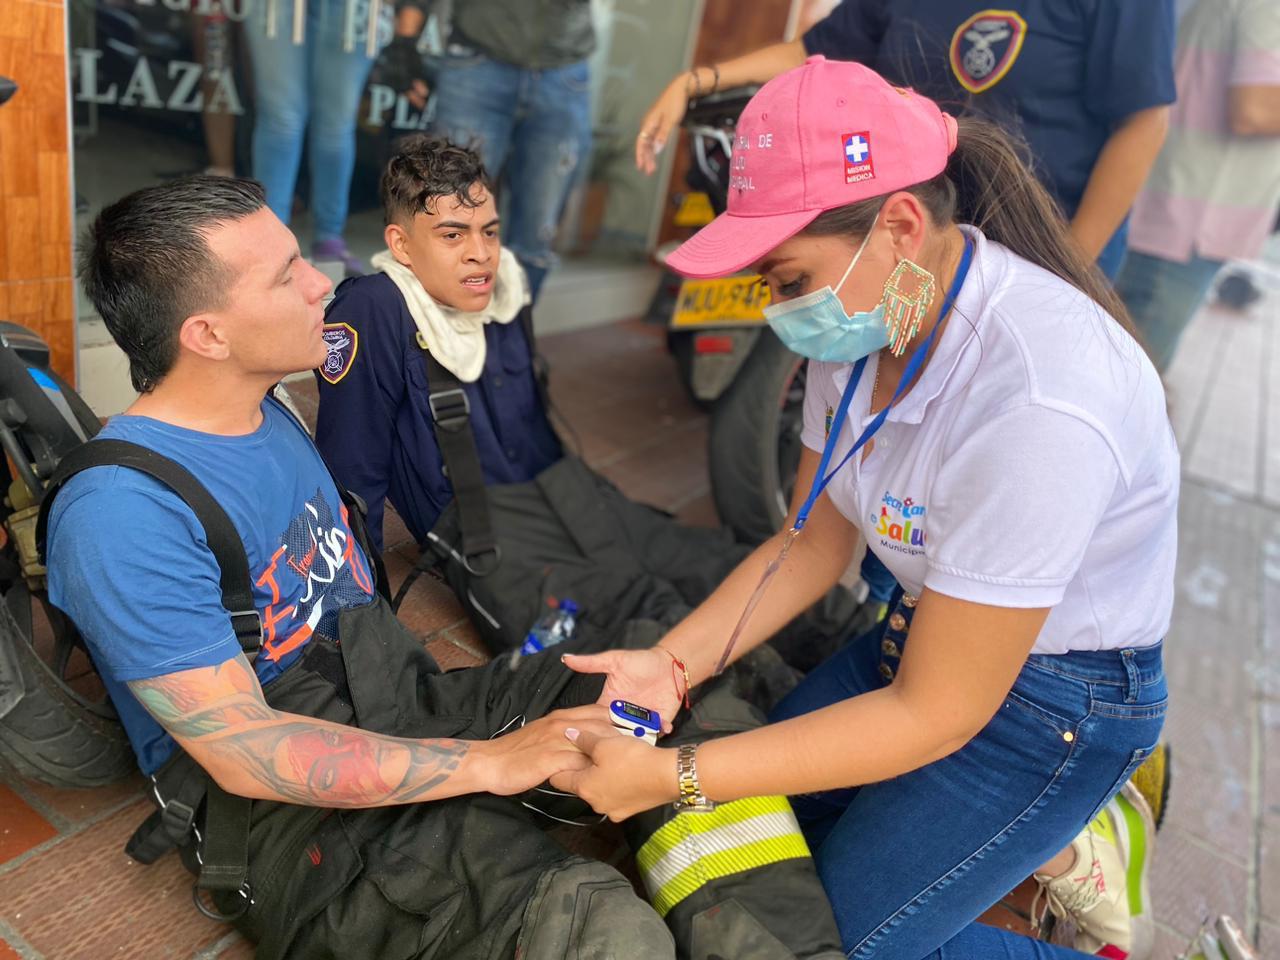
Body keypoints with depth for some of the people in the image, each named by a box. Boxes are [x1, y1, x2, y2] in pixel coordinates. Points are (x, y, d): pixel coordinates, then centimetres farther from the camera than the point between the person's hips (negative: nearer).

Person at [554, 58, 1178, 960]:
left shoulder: (1037, 403, -35)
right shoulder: (870, 314, -11)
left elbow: (935, 714, -27)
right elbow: (815, 543, 0)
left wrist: (677, 777, -26)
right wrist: (671, 661, -12)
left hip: (1054, 697, -7)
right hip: (929, 633, 8)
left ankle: (1067, 854, 13)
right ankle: (1035, 841, 18)